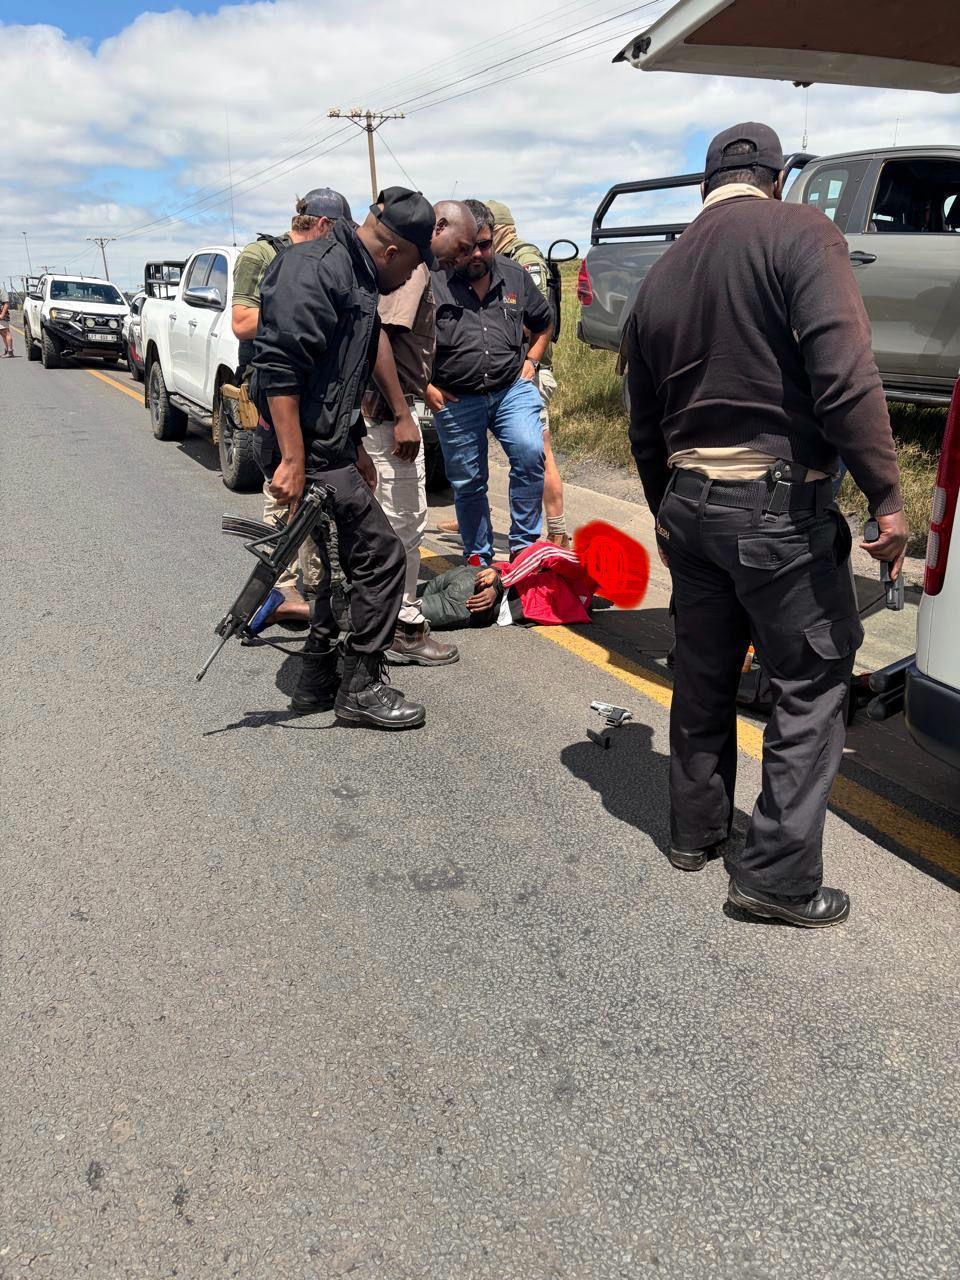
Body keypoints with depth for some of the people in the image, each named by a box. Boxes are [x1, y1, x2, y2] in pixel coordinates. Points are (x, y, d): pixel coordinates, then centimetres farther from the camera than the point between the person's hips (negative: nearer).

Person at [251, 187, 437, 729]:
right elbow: (279, 366, -24)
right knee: (382, 555, -6)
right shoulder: (315, 268, -15)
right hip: (308, 450, -11)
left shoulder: (357, 278, 18)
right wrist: (293, 459, -27)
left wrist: (356, 450, 26)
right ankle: (362, 685, 5)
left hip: (330, 446, 11)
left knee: (346, 561, 16)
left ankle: (318, 684, 26)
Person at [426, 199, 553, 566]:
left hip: (512, 388, 2)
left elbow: (544, 323, 23)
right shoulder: (432, 282, -7)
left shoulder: (515, 277, 6)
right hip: (456, 399, -1)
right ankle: (478, 559, 24)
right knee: (467, 484, 7)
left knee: (530, 453, -21)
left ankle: (523, 547, -6)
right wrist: (426, 386, -6)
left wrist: (531, 360, 10)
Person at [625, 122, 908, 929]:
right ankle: (779, 874, 4)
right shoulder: (799, 233, -7)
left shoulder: (661, 275, 12)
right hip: (780, 504, -6)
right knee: (813, 682, 3)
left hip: (687, 501, 7)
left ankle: (696, 829, 32)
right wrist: (887, 493, -16)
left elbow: (645, 428, 16)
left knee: (703, 673, 18)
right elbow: (845, 375, -20)